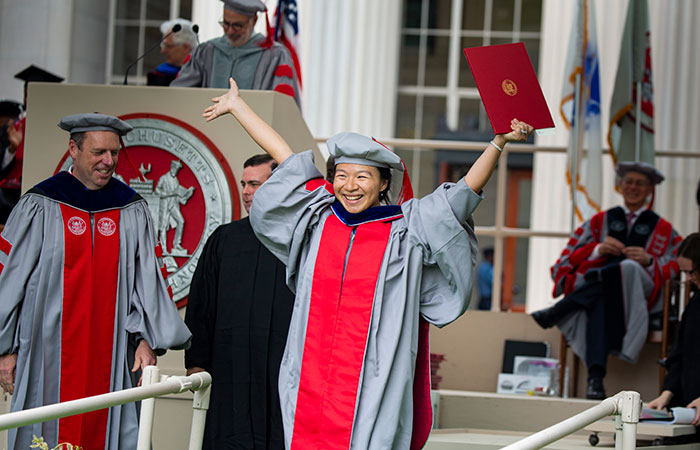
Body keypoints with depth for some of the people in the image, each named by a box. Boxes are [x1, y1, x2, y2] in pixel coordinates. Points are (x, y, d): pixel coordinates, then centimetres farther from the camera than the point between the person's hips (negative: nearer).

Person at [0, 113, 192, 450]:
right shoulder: (40, 206, 0)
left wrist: (146, 338, -5)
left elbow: (146, 279, 7)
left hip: (108, 356, 2)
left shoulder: (132, 211, 8)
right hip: (50, 356, -2)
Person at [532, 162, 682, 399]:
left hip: (639, 295, 0)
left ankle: (556, 313, -33)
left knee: (628, 268, -38)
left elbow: (675, 269, 9)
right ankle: (595, 378, -52)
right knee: (600, 305, -40)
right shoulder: (599, 221, 23)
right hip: (592, 288, 1)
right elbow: (569, 259, 13)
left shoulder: (663, 230, 21)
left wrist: (649, 261, -11)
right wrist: (598, 250, -7)